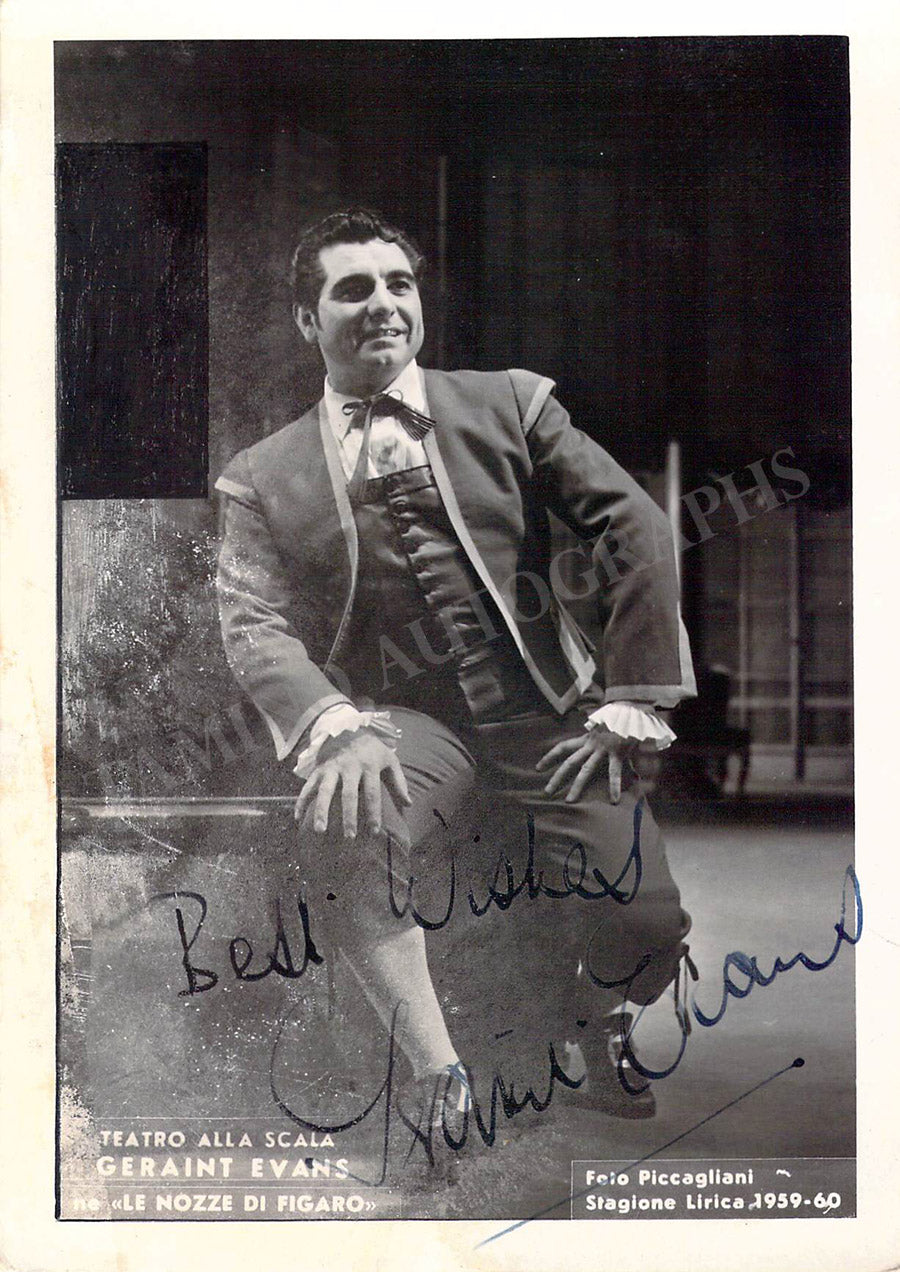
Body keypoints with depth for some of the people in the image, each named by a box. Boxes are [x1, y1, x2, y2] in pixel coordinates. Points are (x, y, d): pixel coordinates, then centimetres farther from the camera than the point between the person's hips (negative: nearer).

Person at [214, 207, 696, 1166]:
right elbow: (254, 625, -3)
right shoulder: (263, 477, 6)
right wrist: (336, 727, -23)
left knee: (651, 916, -16)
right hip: (404, 718, 0)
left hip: (548, 702, 1)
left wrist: (636, 692, -5)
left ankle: (600, 1049, 23)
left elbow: (633, 529, 2)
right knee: (337, 828, -34)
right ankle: (441, 1080, -15)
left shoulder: (508, 404, 5)